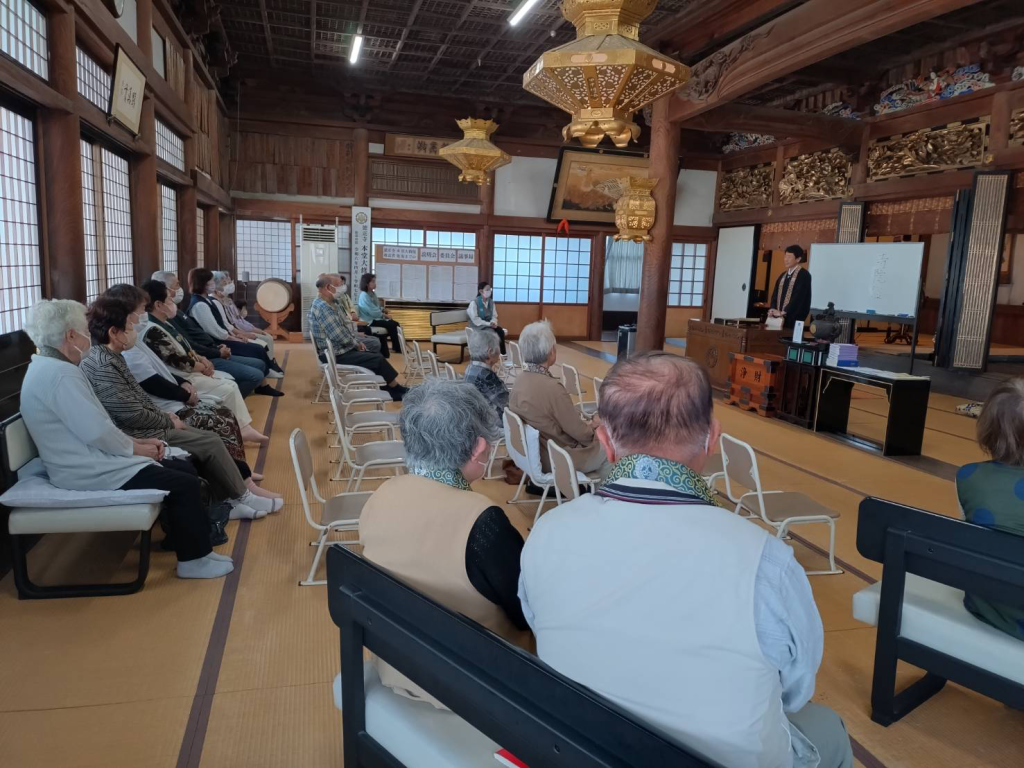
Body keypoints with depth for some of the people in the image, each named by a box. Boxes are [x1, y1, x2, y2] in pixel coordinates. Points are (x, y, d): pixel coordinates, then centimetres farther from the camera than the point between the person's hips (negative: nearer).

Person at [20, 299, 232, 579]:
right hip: (90, 472, -11)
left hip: (90, 460, 11)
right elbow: (97, 432, -26)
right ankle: (194, 559, 1)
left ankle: (181, 539, 18)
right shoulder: (61, 373, -21)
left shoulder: (48, 367, 14)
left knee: (184, 469, 8)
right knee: (184, 484, -13)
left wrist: (134, 442, 9)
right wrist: (135, 447, -9)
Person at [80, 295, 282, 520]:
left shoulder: (110, 357, 10)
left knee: (208, 438, 7)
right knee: (210, 444, -8)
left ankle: (231, 501, 9)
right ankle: (241, 498, 8)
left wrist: (164, 416, 5)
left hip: (142, 426, 10)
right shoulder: (102, 365, -22)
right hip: (135, 435, -10)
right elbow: (132, 414, -23)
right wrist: (168, 421, -8)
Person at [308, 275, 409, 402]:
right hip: (335, 355, -11)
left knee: (375, 356, 11)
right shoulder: (323, 307, -23)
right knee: (378, 360, -11)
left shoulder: (326, 304, 12)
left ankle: (395, 393, 11)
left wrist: (356, 343, 3)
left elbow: (342, 328, 17)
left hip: (336, 349, 11)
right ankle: (398, 390, 7)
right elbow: (340, 335, -26)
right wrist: (356, 344, -8)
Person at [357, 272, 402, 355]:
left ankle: (396, 347, 0)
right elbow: (373, 312, -22)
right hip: (370, 320, -9)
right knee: (391, 325, -22)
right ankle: (396, 348, -13)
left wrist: (385, 311, -1)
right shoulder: (364, 296, -18)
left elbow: (378, 306, 19)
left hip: (376, 317, 9)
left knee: (395, 324, -2)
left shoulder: (372, 293, 11)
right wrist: (385, 315, -13)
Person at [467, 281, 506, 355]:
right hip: (477, 326, -6)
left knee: (500, 330, -23)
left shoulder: (491, 302, 8)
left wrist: (493, 322, -15)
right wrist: (488, 324, -23)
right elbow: (475, 319, -17)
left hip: (489, 325, 6)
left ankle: (502, 353, -23)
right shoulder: (474, 303, -11)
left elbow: (494, 316, 9)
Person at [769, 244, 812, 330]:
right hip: (779, 316, 6)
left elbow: (798, 296, -15)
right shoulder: (783, 275, 17)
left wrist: (783, 312, -17)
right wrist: (773, 309, -5)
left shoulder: (804, 275, -6)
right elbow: (775, 294, 13)